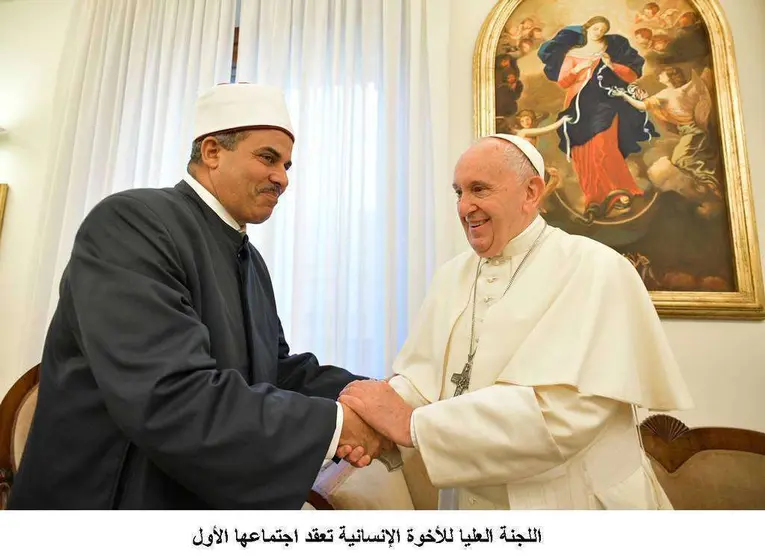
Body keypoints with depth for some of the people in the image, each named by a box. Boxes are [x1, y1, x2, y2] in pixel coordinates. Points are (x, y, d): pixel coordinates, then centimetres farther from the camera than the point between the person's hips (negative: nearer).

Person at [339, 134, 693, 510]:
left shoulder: (595, 270, -16)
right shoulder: (450, 276, 2)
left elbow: (561, 412, -27)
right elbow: (421, 376, -3)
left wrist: (411, 423, -28)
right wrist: (374, 423, -23)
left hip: (570, 502, -5)